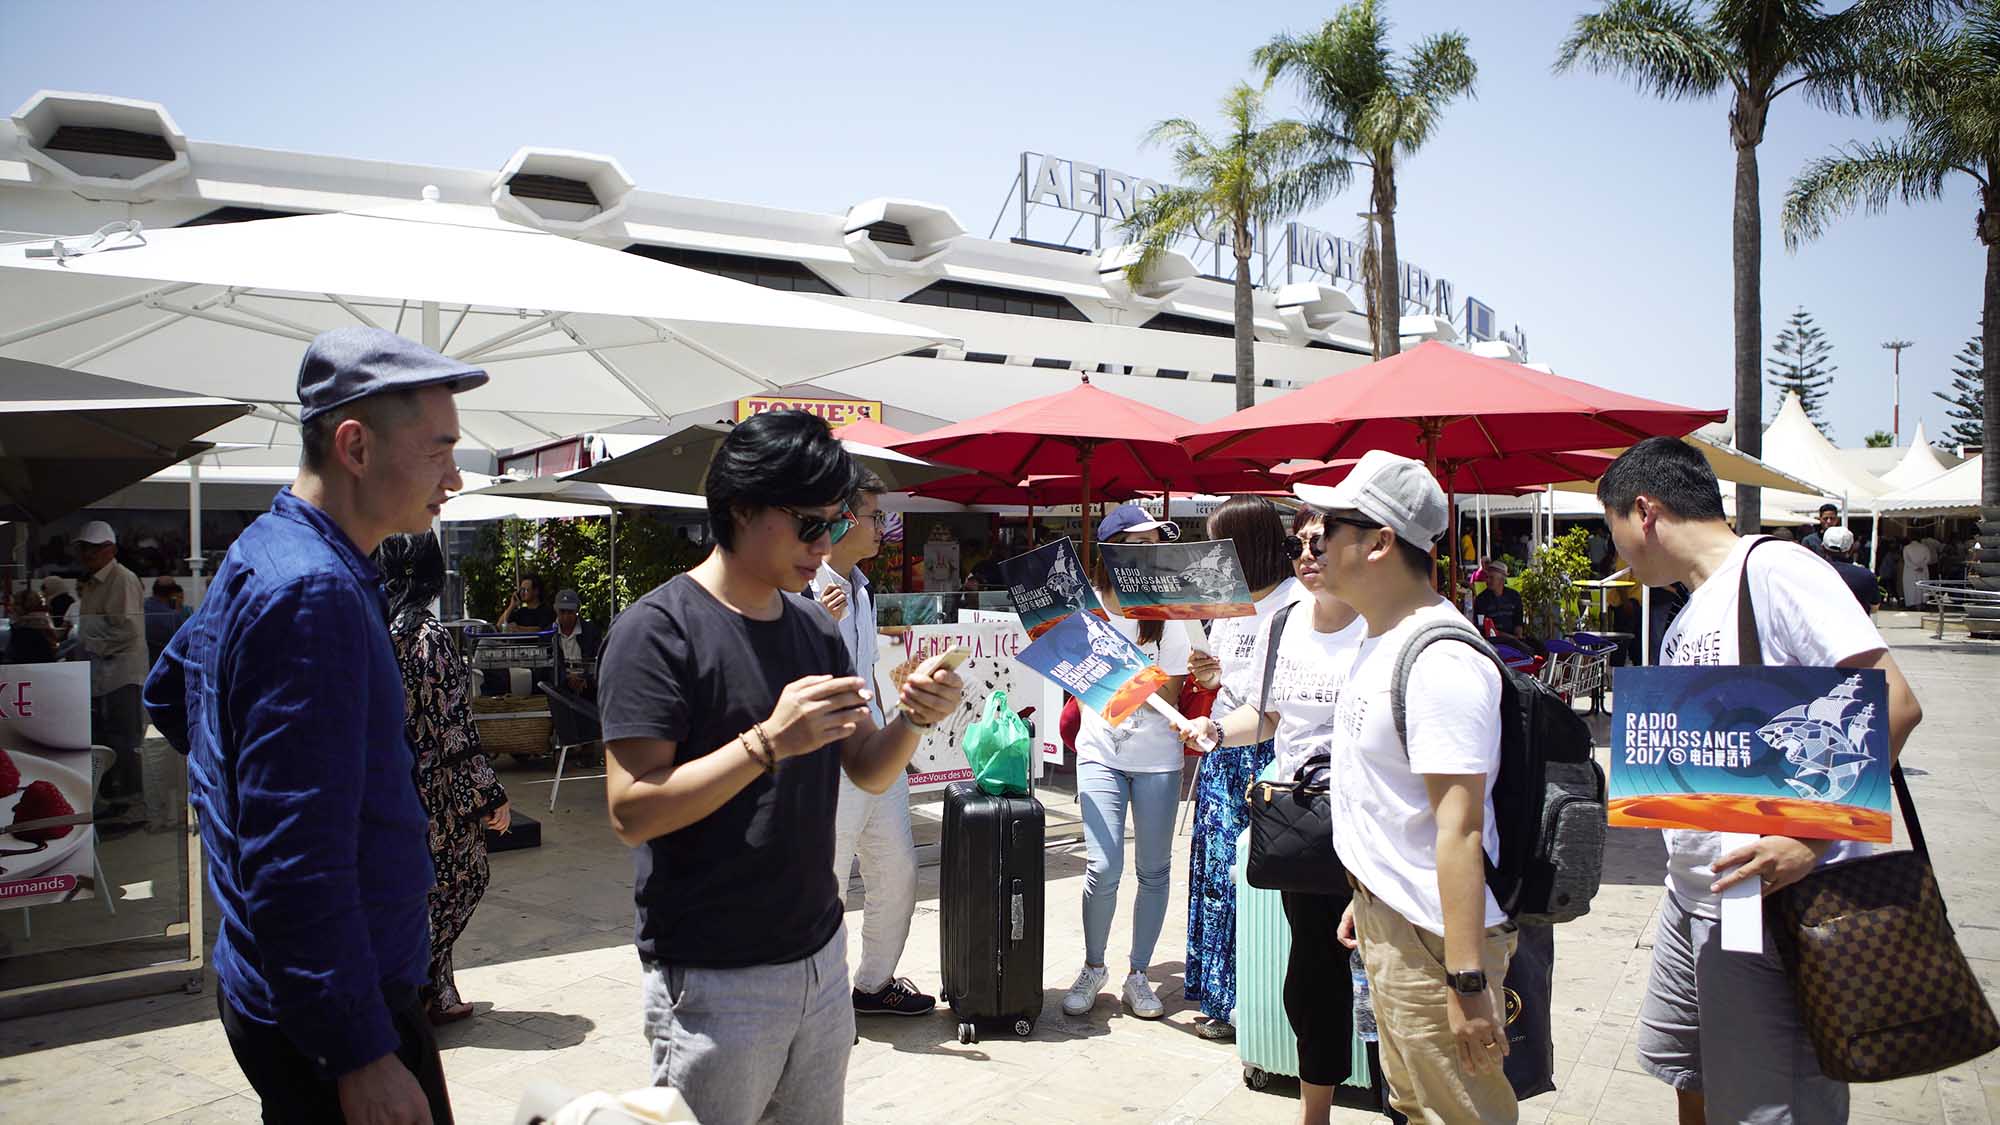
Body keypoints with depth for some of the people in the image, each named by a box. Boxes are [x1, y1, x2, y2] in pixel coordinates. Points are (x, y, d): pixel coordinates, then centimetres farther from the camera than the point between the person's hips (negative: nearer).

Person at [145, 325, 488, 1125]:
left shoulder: (262, 556, 8)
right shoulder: (314, 591, -24)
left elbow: (168, 694, 26)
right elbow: (294, 862, -29)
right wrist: (361, 1053, -26)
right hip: (333, 1007, -10)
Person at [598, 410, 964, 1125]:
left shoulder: (814, 629, 8)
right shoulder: (658, 630, -13)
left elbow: (870, 771, 9)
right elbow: (631, 812, -19)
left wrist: (915, 718, -11)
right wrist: (769, 743, -27)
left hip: (819, 955, 6)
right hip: (715, 982, -6)